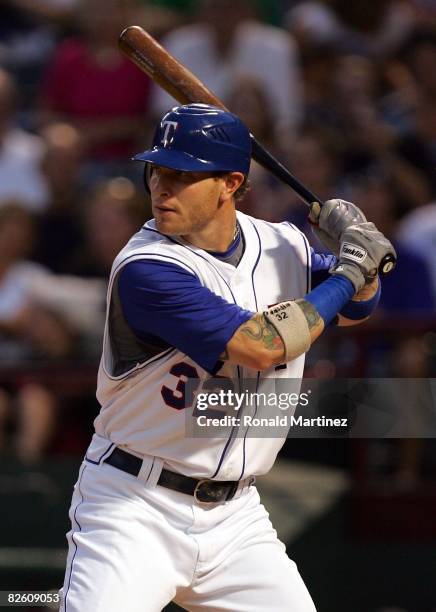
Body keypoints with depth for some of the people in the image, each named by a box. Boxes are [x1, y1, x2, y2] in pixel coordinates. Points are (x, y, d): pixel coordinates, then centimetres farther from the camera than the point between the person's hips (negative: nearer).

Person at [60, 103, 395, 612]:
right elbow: (257, 346, -27)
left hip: (234, 517, 6)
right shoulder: (147, 268, -19)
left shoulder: (281, 246, 3)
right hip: (134, 509, -6)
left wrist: (359, 253, -2)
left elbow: (356, 307, 22)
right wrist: (349, 270, -15)